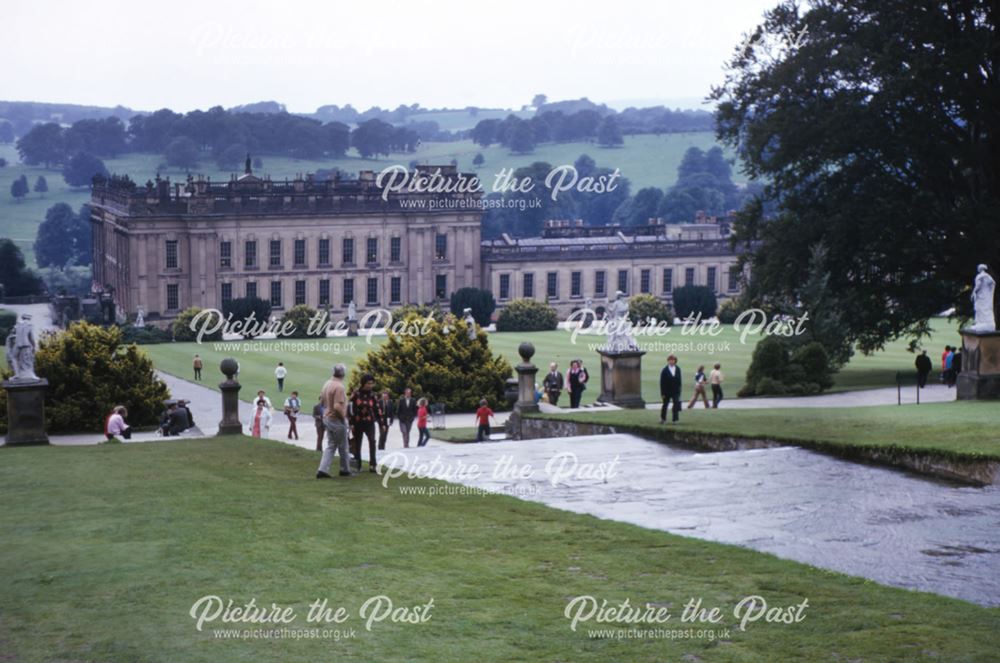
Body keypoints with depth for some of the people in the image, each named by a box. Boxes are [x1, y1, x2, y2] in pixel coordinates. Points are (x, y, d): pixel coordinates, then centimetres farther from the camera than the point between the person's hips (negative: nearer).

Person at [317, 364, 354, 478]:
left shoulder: (327, 384, 4)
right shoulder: (339, 387, -23)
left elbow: (322, 399, 15)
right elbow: (338, 406, -28)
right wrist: (343, 416, -13)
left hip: (327, 418, 8)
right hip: (337, 420, -8)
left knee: (330, 446, 12)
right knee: (343, 447, 9)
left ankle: (323, 470, 1)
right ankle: (345, 470, 22)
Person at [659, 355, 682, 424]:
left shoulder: (678, 369, 3)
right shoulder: (665, 370, -9)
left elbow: (679, 381, 9)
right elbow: (662, 382, -9)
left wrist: (679, 390, 5)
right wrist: (662, 393, -12)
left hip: (675, 391, 2)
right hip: (667, 391, -2)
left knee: (676, 404, -9)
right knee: (665, 404, 10)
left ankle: (675, 419, -5)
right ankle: (663, 418, 25)